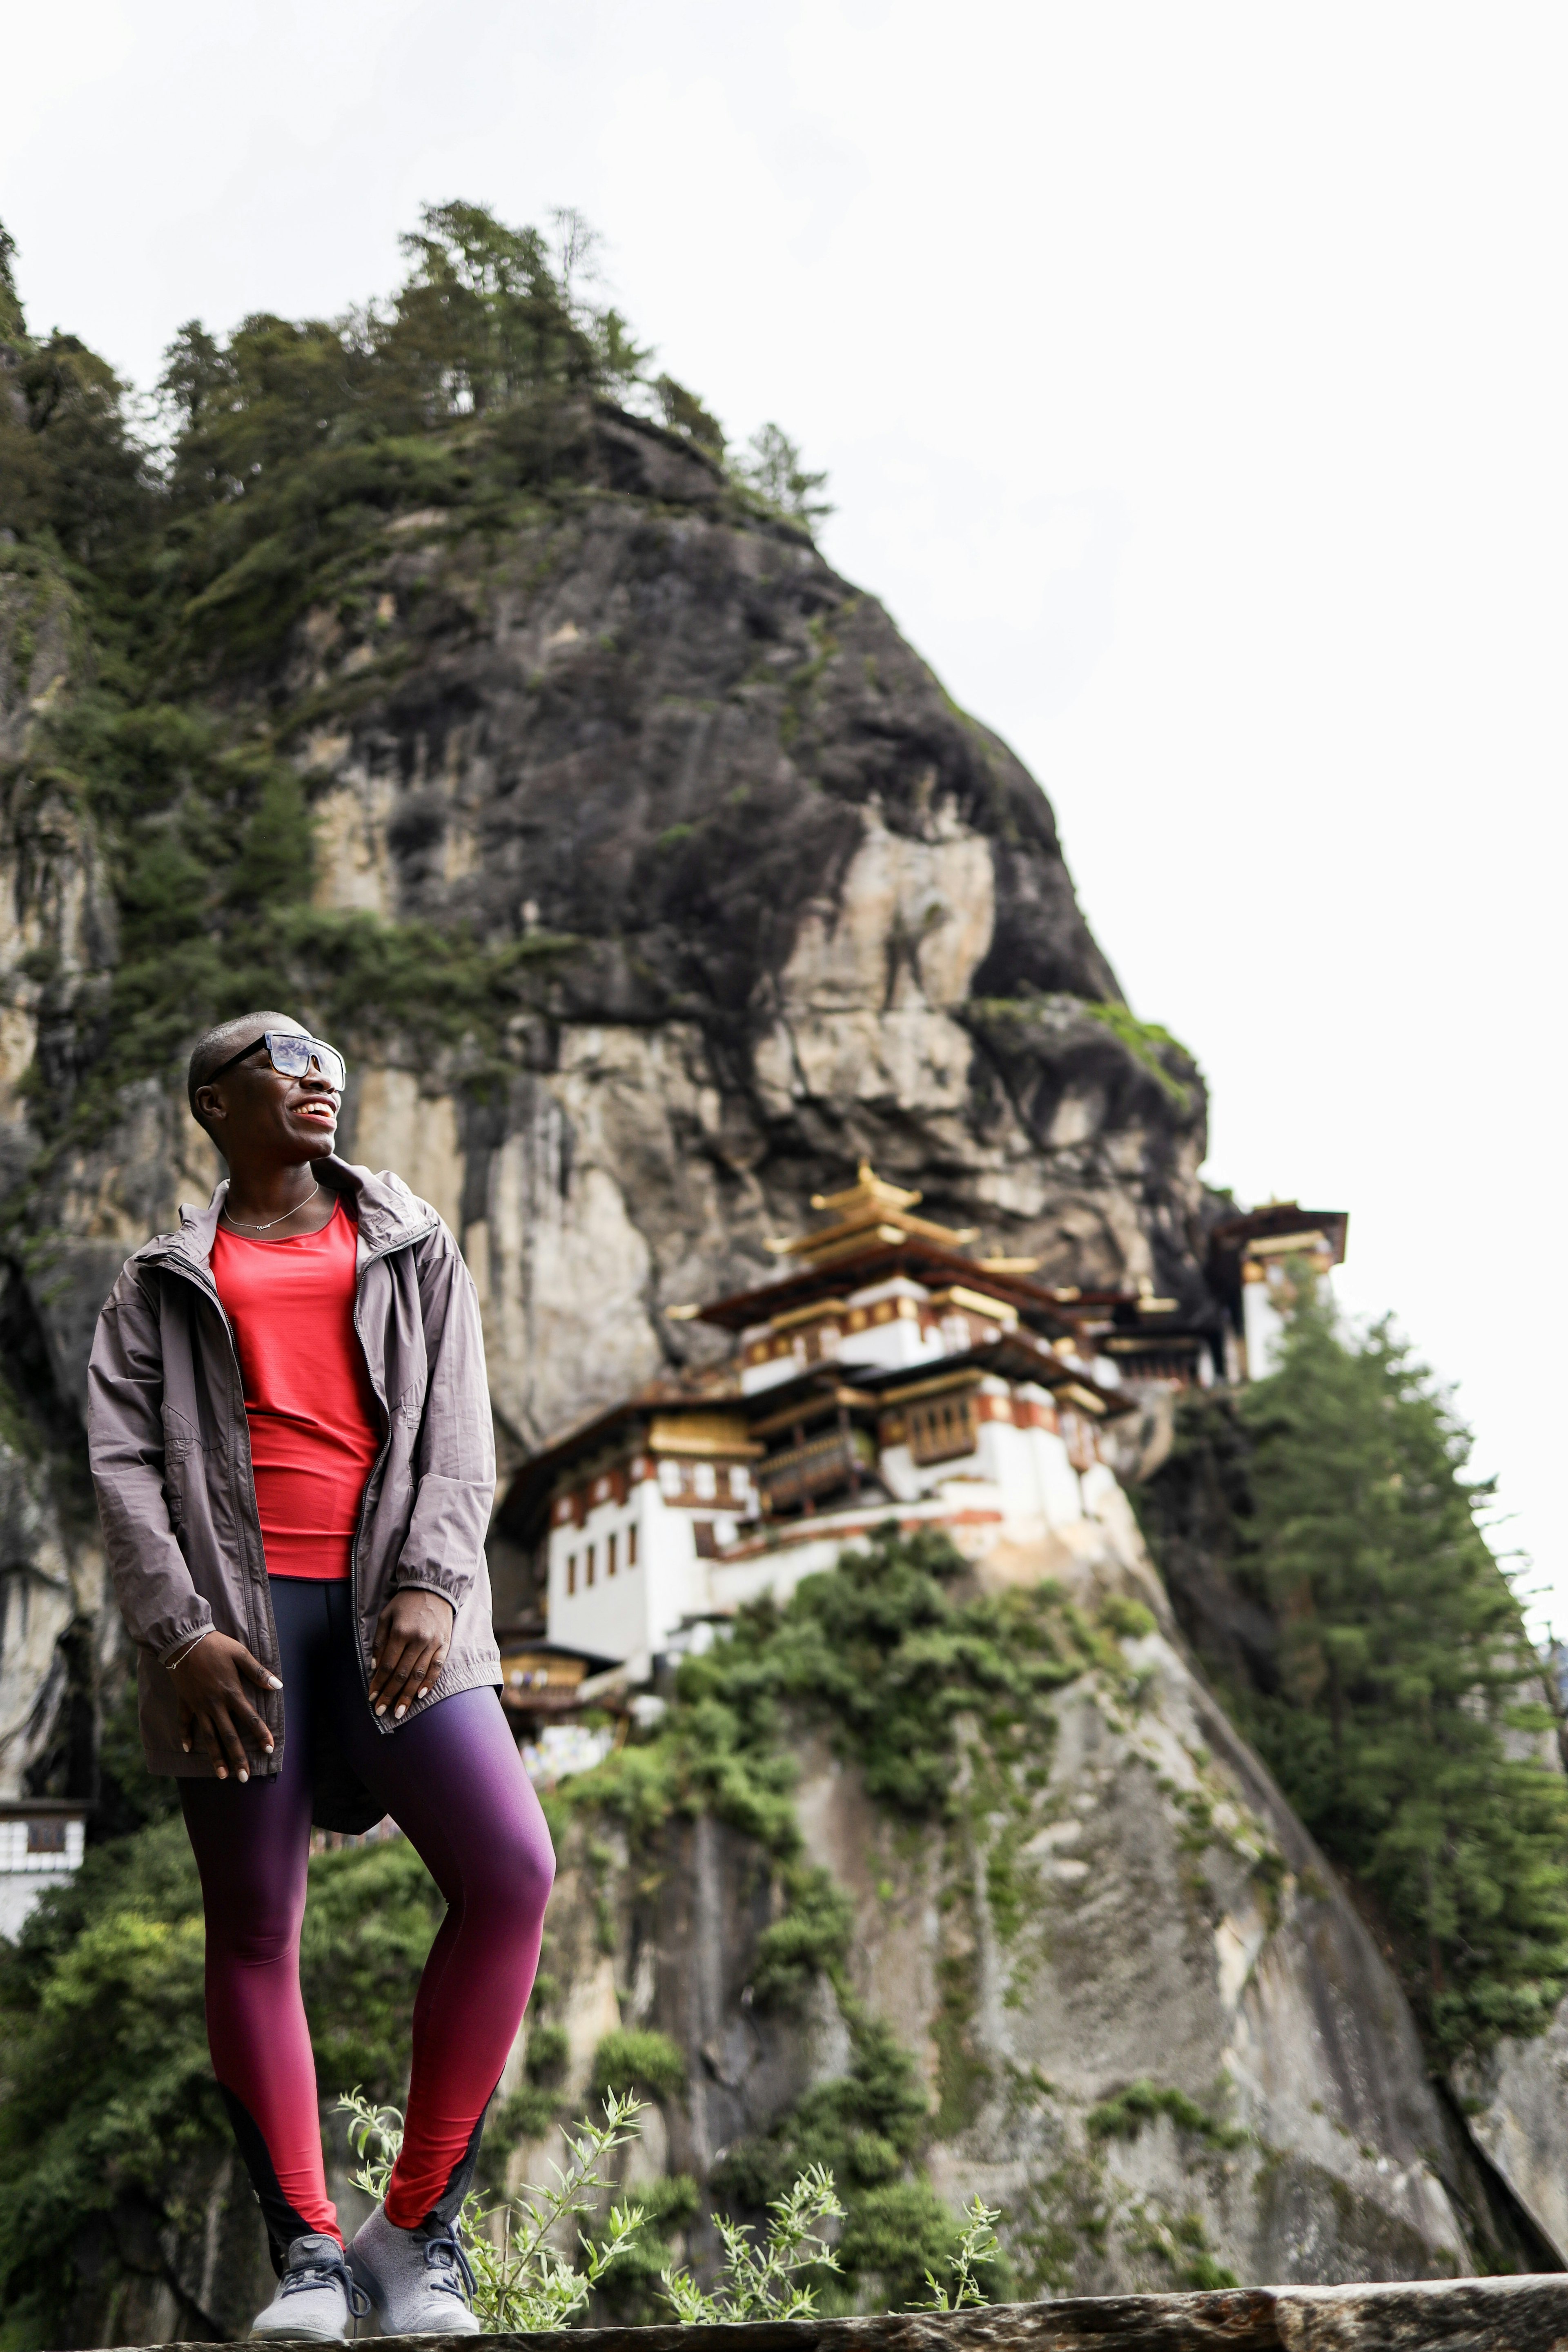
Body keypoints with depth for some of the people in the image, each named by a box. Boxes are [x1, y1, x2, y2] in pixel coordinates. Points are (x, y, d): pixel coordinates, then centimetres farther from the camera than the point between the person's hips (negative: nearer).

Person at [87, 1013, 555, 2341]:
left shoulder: (414, 1249, 20)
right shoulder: (165, 1283, 17)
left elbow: (459, 1435, 8)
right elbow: (122, 1461, 5)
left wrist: (431, 1586, -9)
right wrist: (179, 1631, -10)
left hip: (394, 1604, 1)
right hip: (232, 1617, 0)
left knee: (512, 1871, -16)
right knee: (254, 1929, 0)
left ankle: (421, 2230, -4)